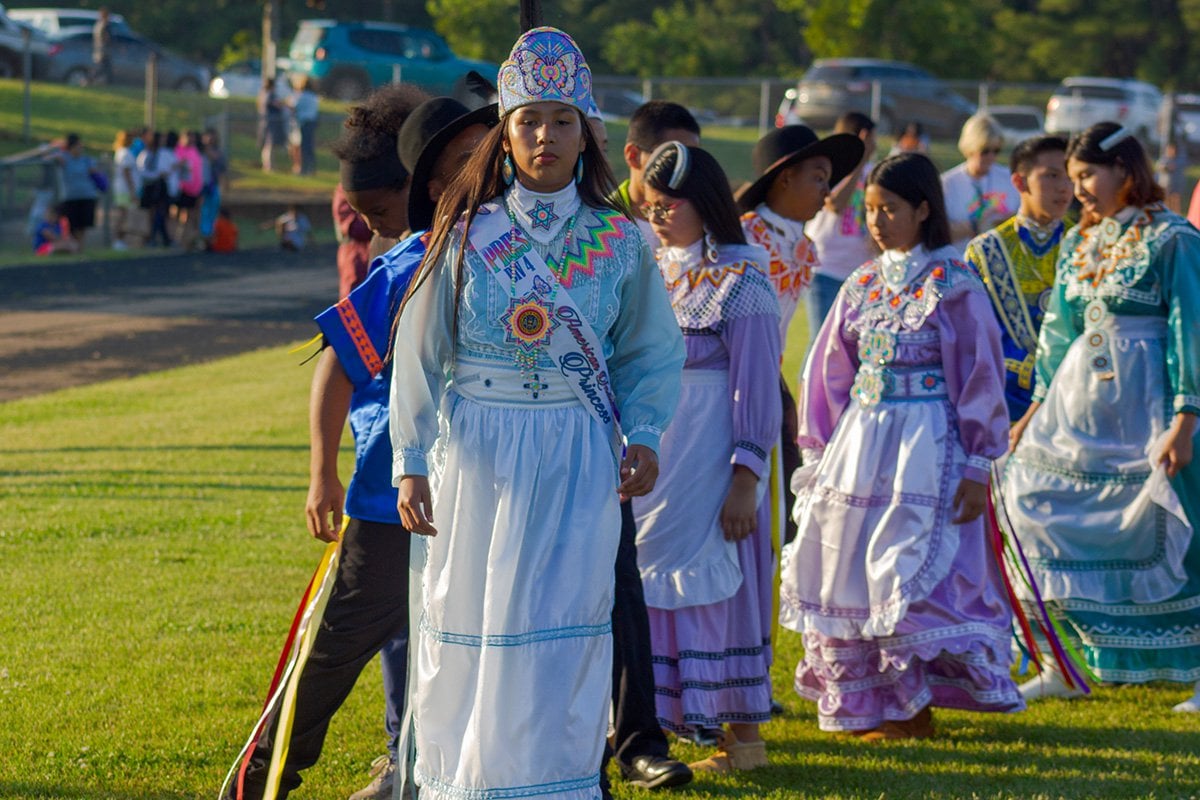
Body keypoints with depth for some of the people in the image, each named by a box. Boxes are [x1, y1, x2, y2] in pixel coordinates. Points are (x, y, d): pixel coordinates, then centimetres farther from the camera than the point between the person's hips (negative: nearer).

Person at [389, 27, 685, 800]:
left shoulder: (619, 241, 3)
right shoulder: (468, 234, 1)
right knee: (469, 628, 4)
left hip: (577, 460, 0)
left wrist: (645, 435, -6)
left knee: (563, 632, -5)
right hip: (479, 454, 0)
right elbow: (420, 351, 2)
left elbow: (653, 352, 9)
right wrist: (411, 460, -4)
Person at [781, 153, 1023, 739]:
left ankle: (914, 707, 2)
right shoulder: (861, 285, 10)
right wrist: (819, 455, 14)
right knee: (846, 572, 5)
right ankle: (859, 703, 15)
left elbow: (982, 375, -6)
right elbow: (830, 375, 16)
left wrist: (977, 466, -9)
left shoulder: (953, 284, -6)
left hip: (926, 444, -6)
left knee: (910, 573, -9)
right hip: (859, 442, 6)